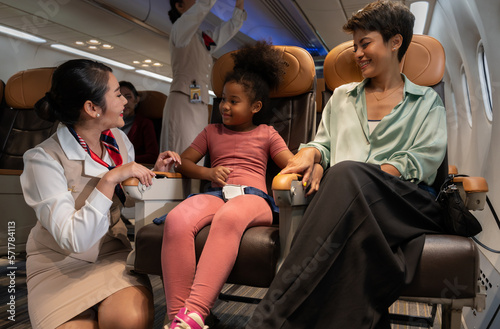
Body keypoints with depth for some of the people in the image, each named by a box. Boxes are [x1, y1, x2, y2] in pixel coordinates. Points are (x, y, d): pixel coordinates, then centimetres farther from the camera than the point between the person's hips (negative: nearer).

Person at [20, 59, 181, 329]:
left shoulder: (119, 139, 0)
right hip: (61, 265, -3)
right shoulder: (44, 159, -18)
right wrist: (110, 179, -29)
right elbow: (71, 239, -25)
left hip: (114, 253, 3)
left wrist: (154, 172, -5)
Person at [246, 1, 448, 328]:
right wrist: (310, 153, -1)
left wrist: (360, 176, -13)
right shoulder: (342, 97, 31)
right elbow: (324, 142, 27)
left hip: (408, 201, -1)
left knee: (347, 173, -37)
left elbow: (425, 158, 4)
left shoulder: (427, 102, 21)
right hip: (349, 199, 2)